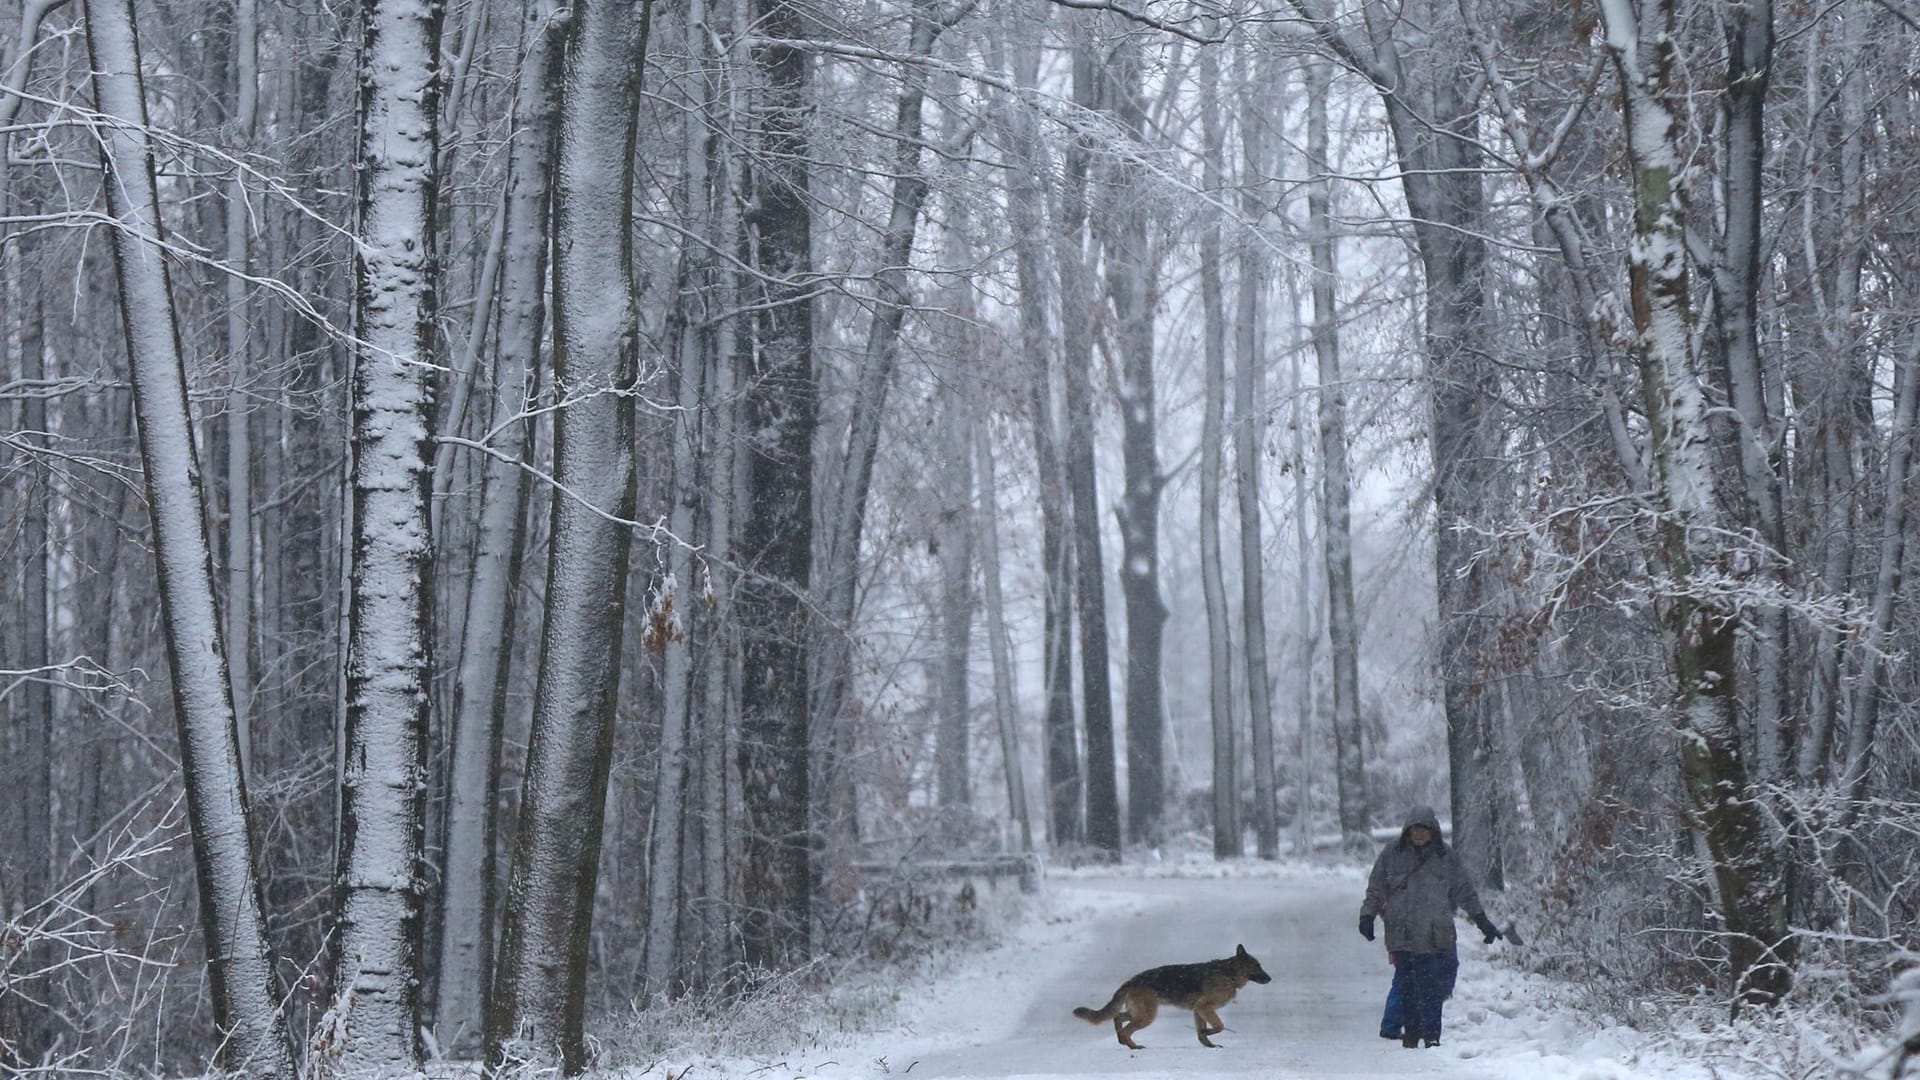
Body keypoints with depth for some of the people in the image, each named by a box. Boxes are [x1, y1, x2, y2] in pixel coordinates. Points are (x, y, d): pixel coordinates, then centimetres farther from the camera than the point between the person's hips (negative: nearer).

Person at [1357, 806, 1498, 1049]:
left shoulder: (1445, 857, 7)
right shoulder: (1392, 854, 6)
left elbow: (1465, 891, 13)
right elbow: (1375, 889, 11)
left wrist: (1481, 920, 13)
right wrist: (1368, 916, 1)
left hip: (1435, 935, -1)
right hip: (1401, 934, 1)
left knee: (1432, 986, -8)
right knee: (1406, 985, 3)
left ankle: (1431, 1033, -6)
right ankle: (1411, 1031, 13)